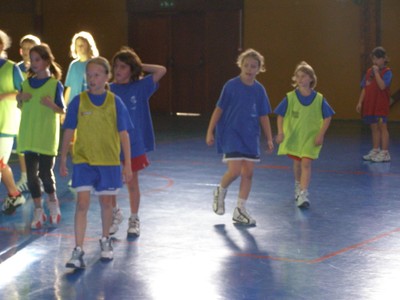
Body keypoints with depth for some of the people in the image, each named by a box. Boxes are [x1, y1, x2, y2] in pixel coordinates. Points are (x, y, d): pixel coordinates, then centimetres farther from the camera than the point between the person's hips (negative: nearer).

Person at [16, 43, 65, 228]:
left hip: (47, 136, -4)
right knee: (31, 174, 2)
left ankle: (53, 203, 25)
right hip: (28, 135, 4)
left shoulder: (55, 84, -5)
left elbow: (62, 111, -4)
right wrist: (20, 98, -4)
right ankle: (38, 211, 12)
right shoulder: (27, 83, 8)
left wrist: (51, 104, -23)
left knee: (46, 173, -2)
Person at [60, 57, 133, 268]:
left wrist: (127, 164, -1)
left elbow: (123, 134, 1)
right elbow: (69, 132, 4)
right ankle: (78, 252, -10)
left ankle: (105, 240, 36)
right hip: (83, 160, -1)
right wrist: (63, 160, 6)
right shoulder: (78, 101, -3)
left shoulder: (115, 102, -3)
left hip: (109, 161, 1)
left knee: (106, 202, 13)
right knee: (82, 203, -10)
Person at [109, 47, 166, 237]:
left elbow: (161, 70, -13)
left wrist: (140, 66, -6)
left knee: (132, 183, 8)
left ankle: (134, 220, 23)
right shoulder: (109, 90, 0)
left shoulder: (140, 87, -5)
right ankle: (115, 214, 30)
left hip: (134, 144, -2)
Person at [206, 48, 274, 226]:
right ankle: (220, 192, 18)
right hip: (231, 134, -4)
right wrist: (210, 132, -6)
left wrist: (269, 139, 7)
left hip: (250, 137, 4)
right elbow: (219, 109, -5)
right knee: (234, 170, -15)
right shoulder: (231, 85, -9)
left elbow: (263, 116, 8)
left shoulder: (259, 90, 2)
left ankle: (240, 211, 15)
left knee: (248, 173, 4)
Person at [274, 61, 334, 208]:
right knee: (297, 163, 17)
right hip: (293, 136, 2)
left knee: (306, 163, -14)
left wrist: (321, 134, -8)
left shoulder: (319, 99, -9)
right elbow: (280, 115, -1)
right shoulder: (290, 97, -9)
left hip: (311, 137, -2)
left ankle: (303, 194, -17)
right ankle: (298, 185, 43)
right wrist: (280, 132, -11)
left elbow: (327, 118, -1)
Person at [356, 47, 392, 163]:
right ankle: (375, 150, 20)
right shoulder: (369, 72, 12)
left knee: (382, 126, -4)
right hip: (370, 104, 6)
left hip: (381, 105, -6)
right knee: (374, 127, 12)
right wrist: (360, 102, 6)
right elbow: (364, 88, 12)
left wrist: (376, 72, -18)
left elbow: (382, 86, -21)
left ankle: (384, 152, -1)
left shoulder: (387, 72, -6)